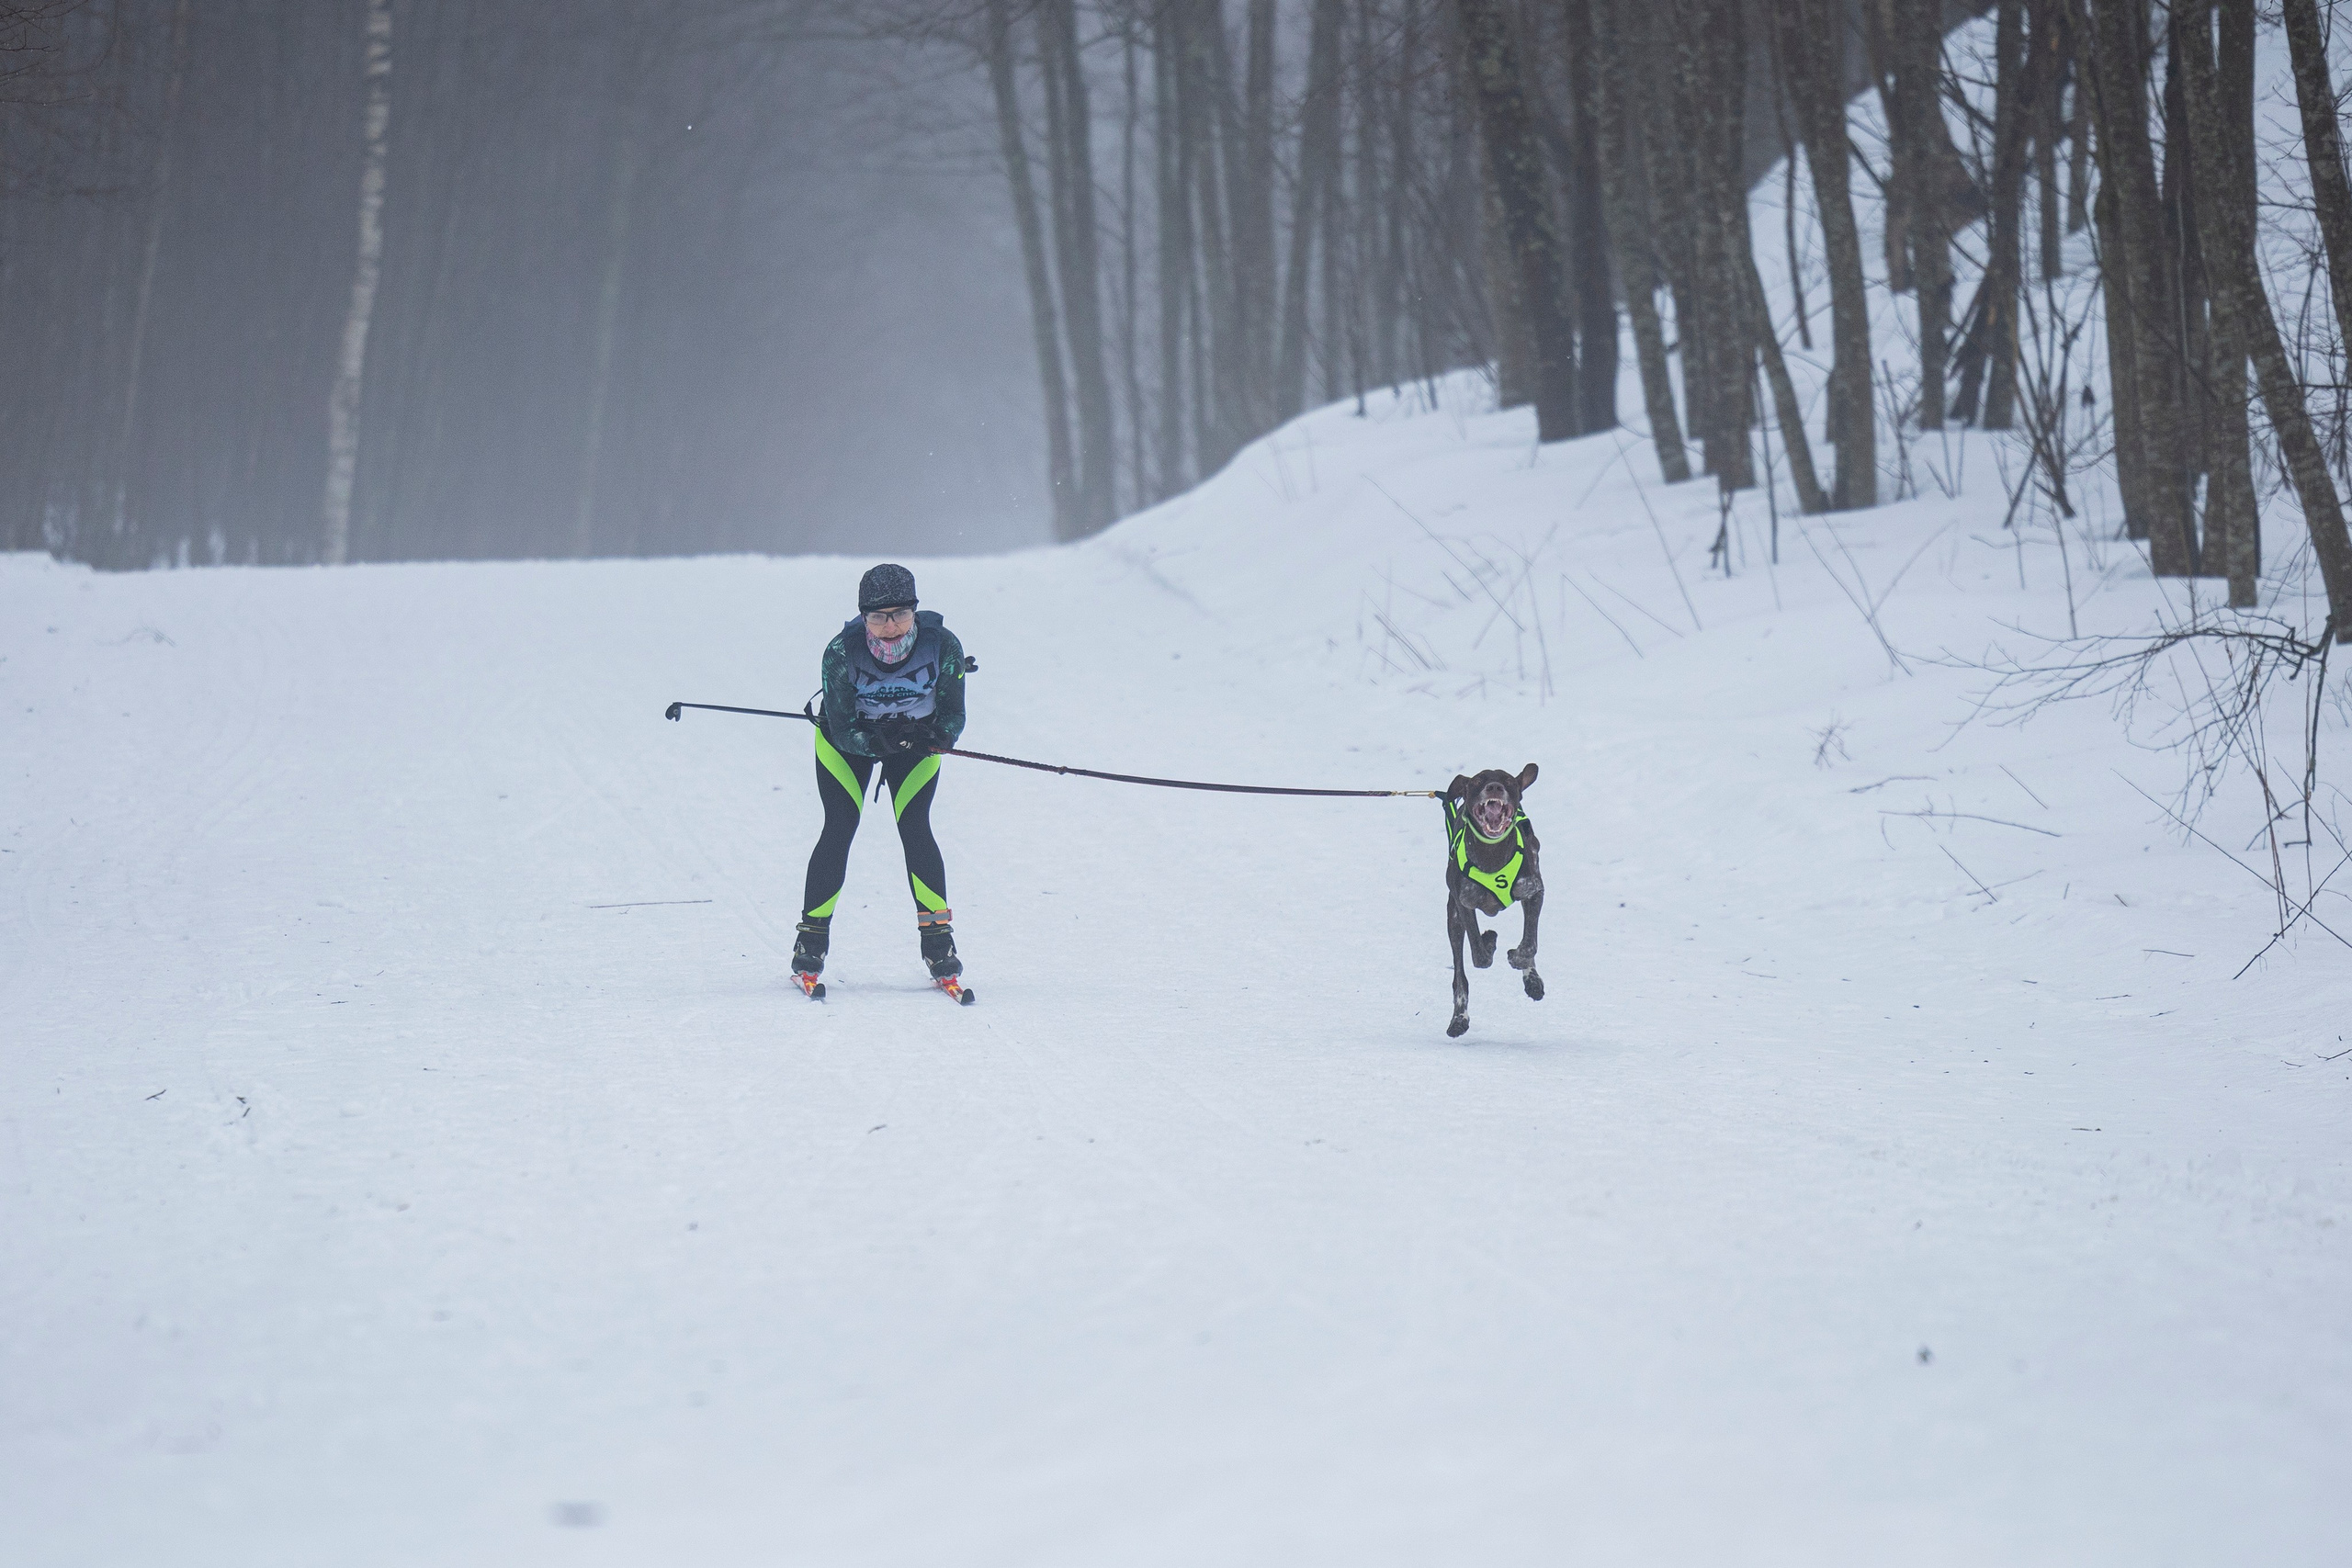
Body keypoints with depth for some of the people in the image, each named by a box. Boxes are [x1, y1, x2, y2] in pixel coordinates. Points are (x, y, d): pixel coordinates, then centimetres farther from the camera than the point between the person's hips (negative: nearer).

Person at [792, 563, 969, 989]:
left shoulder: (942, 646, -28)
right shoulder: (841, 653, -31)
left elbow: (953, 718, -18)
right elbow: (842, 730, -27)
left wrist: (933, 737, -40)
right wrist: (880, 743, -46)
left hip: (917, 736, 1)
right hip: (850, 739, -1)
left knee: (914, 827, -14)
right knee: (839, 829, -11)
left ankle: (937, 937, -5)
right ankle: (812, 937, 0)